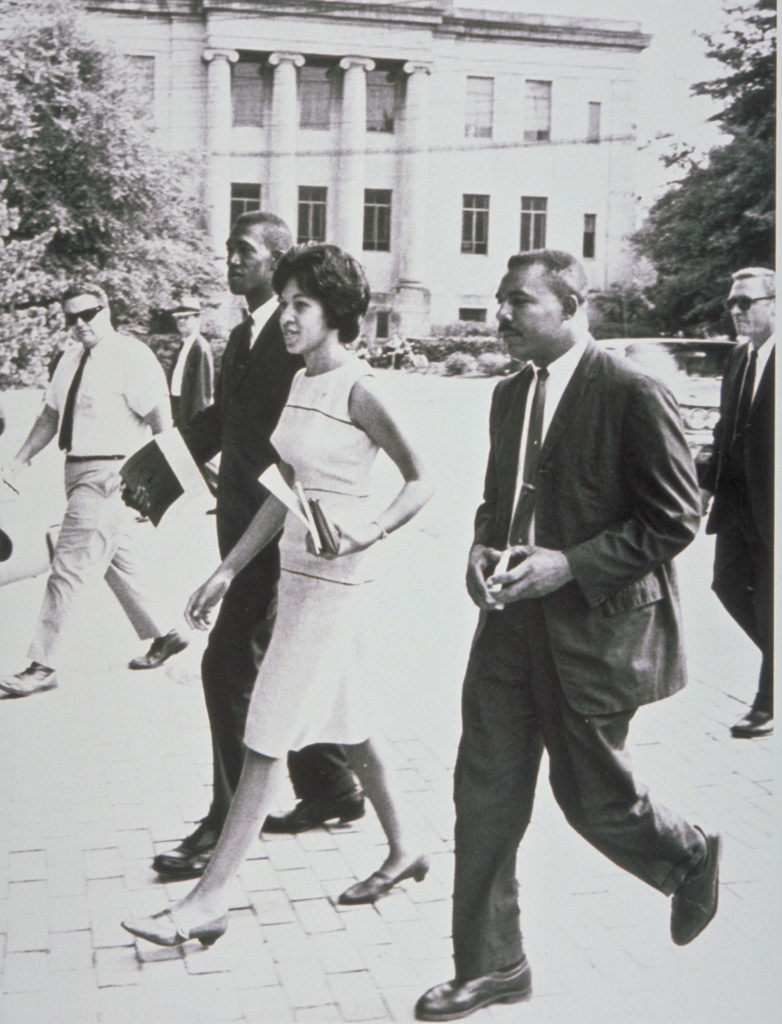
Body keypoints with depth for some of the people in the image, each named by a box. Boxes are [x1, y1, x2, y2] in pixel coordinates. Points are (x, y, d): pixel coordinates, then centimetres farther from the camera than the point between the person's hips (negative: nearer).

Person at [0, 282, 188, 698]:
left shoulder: (131, 356, -12)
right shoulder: (70, 360, 12)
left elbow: (160, 419, -13)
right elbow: (50, 416, 18)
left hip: (108, 475, -9)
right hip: (79, 473, 9)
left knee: (68, 570, -7)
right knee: (119, 560, 18)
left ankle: (42, 666, 0)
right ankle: (163, 636, 32)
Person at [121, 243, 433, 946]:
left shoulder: (358, 389, -13)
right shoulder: (302, 384, 11)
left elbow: (420, 481, -11)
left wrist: (370, 532, -27)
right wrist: (229, 570, 15)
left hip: (334, 578, -9)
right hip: (296, 569, 9)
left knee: (267, 738, -6)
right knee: (344, 727, 18)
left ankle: (211, 900, 2)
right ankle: (401, 851, 35)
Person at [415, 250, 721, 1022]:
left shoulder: (632, 395, -14)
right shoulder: (509, 394, 9)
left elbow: (675, 519, -13)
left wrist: (570, 564, -20)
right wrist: (483, 548, 0)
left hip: (594, 630, -6)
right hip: (512, 623, 7)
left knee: (591, 796, 8)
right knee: (485, 793, 6)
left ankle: (690, 857, 41)